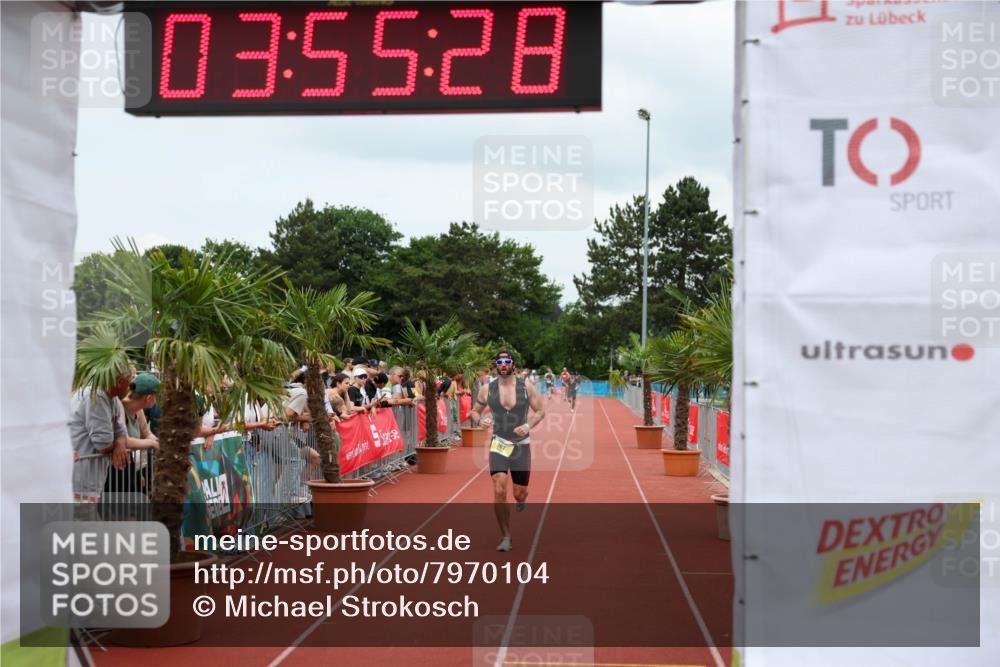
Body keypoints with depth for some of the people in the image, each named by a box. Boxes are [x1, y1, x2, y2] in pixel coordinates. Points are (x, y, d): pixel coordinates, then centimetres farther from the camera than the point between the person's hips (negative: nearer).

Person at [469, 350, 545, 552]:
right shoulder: (487, 390, -1)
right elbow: (474, 411, 12)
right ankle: (506, 537, 2)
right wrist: (481, 419, -11)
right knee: (499, 492, -13)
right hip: (498, 445, 0)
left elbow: (541, 411, 5)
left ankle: (522, 499, 46)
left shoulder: (526, 388, -3)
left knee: (519, 494, 5)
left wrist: (528, 425, -14)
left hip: (521, 446, 0)